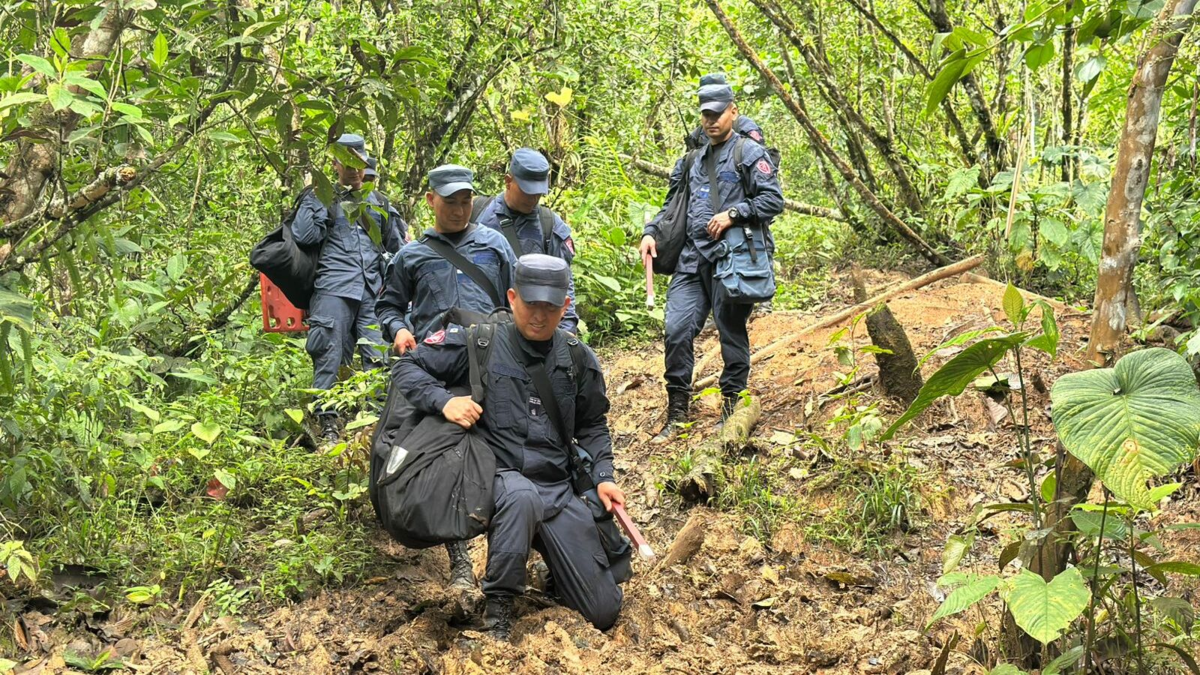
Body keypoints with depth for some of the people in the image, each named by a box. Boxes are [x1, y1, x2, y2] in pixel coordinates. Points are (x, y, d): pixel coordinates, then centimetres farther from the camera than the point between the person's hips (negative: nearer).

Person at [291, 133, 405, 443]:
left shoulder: (377, 202, 22)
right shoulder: (322, 199, 11)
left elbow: (397, 246, 27)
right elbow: (303, 235, -5)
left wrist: (392, 215, 12)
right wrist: (312, 197, -3)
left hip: (374, 290, 3)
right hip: (334, 289, -3)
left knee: (380, 358, -5)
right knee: (331, 356, -4)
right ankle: (328, 423, 1)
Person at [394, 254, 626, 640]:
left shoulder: (579, 359, 7)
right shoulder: (479, 344, -4)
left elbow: (592, 425, 20)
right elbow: (408, 368, 1)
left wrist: (603, 476, 5)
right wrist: (443, 401, -16)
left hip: (558, 489, 4)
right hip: (497, 477, -4)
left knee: (604, 612, 1)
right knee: (522, 495, -44)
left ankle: (551, 566, 35)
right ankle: (497, 607, -23)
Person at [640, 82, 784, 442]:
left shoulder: (749, 152, 0)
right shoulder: (693, 160, 20)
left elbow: (773, 199, -7)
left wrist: (733, 214, -16)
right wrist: (651, 232, 13)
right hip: (693, 257, 5)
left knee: (732, 333, 2)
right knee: (677, 328, -5)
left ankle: (732, 408, 15)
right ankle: (677, 413, 4)